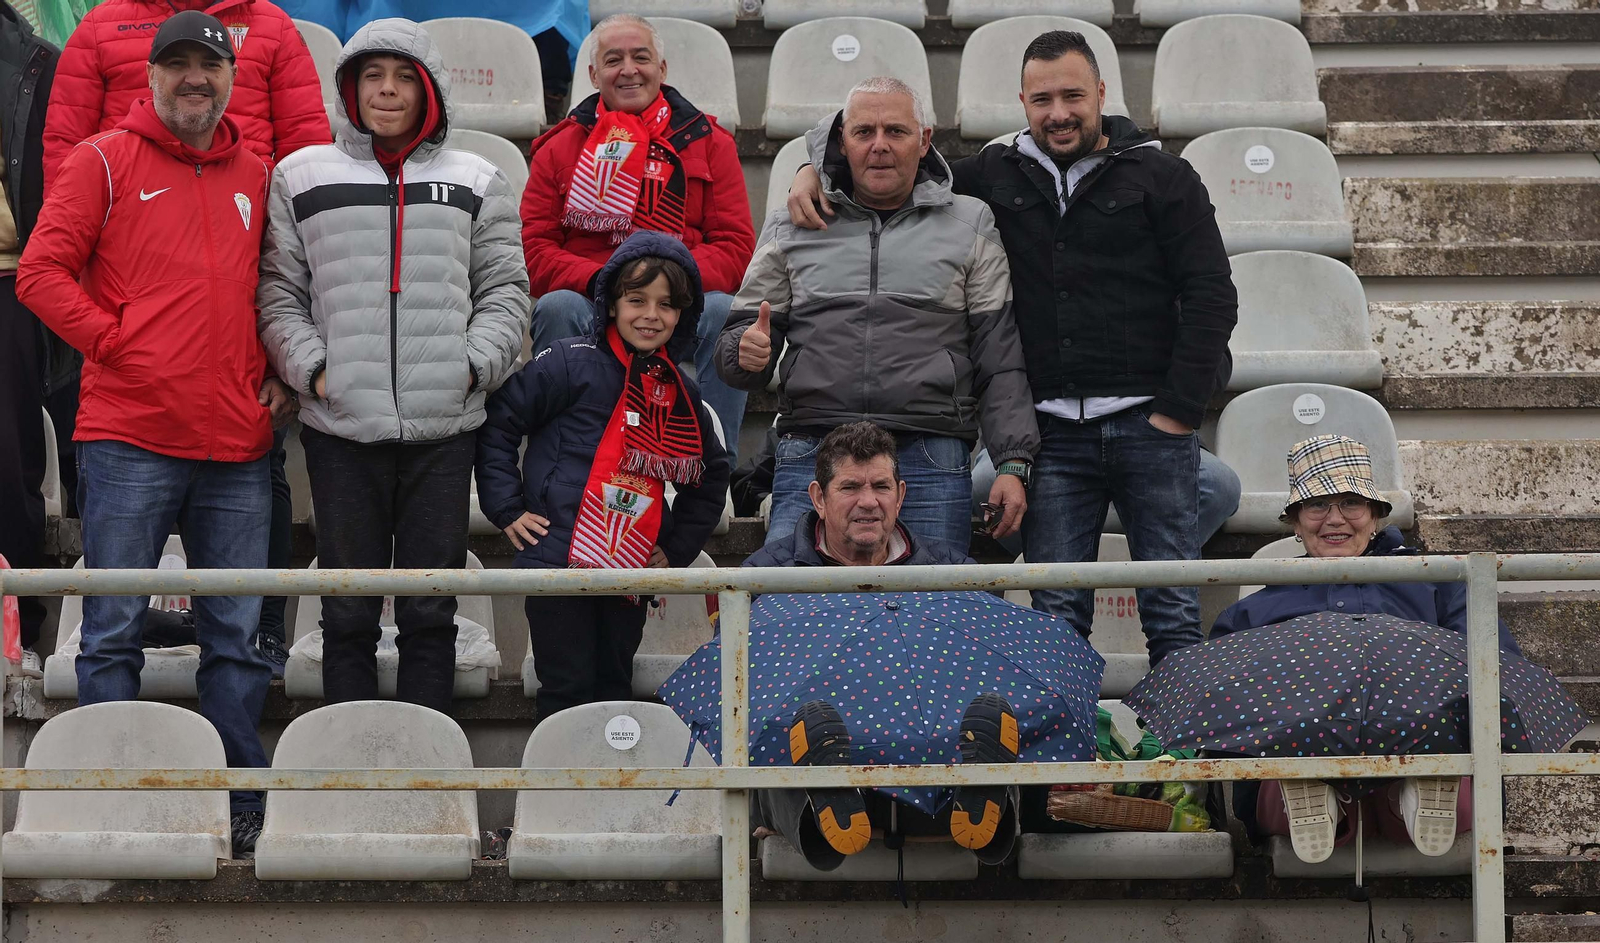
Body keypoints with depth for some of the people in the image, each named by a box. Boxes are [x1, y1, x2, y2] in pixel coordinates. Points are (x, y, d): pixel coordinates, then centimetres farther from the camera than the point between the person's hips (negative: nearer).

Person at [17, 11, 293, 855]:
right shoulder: (104, 162, 3)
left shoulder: (255, 176, 15)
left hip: (237, 442, 4)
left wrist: (277, 373, 9)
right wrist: (113, 343, -8)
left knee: (237, 635, 6)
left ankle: (242, 806, 12)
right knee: (114, 631, -2)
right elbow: (42, 272, -3)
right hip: (129, 440, -4)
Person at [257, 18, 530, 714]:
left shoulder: (476, 182, 12)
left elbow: (505, 290, 11)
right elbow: (279, 292, 7)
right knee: (348, 613, 3)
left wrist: (474, 366, -5)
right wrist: (312, 369, -7)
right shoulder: (302, 177, 9)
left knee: (430, 614, 4)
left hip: (444, 428, 1)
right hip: (340, 426, -1)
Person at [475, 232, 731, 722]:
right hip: (560, 562, -5)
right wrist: (508, 508, -8)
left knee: (615, 691, 9)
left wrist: (675, 551, 15)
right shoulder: (571, 365, -5)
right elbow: (497, 424, -4)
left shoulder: (682, 397, 12)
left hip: (631, 572, 5)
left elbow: (710, 478, 26)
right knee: (569, 694, -4)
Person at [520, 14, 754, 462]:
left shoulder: (709, 142, 12)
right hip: (591, 310, 0)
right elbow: (534, 249, 3)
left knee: (724, 314, -31)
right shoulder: (561, 148, 12)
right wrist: (600, 281, -18)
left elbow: (736, 245, 2)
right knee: (556, 308, -31)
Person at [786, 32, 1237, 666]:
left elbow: (1211, 297, 1)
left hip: (1149, 424, -2)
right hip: (1053, 434, 2)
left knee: (1172, 612, -1)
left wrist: (1179, 408, -6)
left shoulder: (1161, 178, 5)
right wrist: (815, 171, 5)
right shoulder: (994, 178, 13)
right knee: (1057, 616, 1)